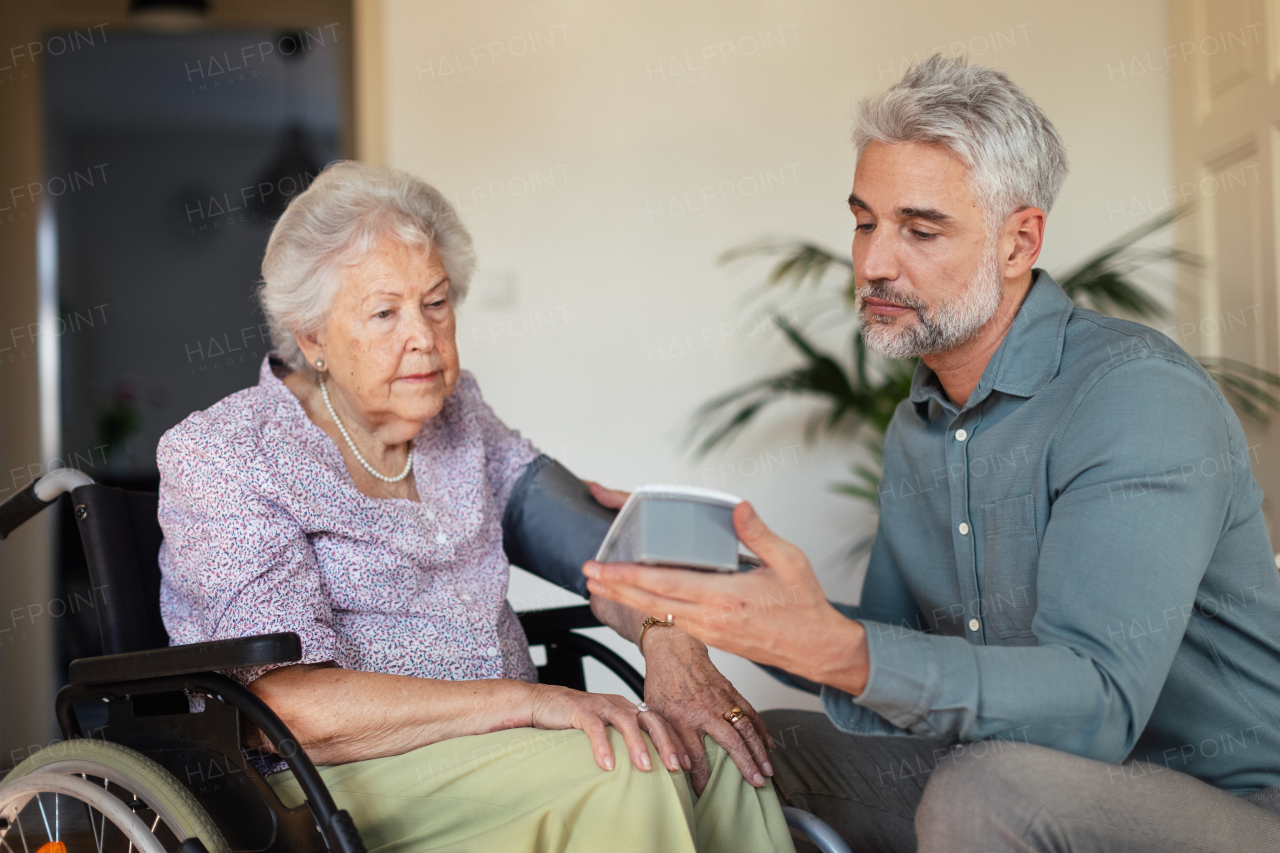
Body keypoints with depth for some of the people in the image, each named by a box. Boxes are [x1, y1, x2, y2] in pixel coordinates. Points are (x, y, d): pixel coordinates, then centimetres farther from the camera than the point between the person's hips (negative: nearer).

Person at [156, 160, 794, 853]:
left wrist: (669, 642, -10)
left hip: (504, 756, 6)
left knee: (712, 747, -20)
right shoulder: (214, 457, -8)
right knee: (626, 767, -29)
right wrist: (529, 700, -27)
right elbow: (294, 707, -19)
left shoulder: (453, 415, 12)